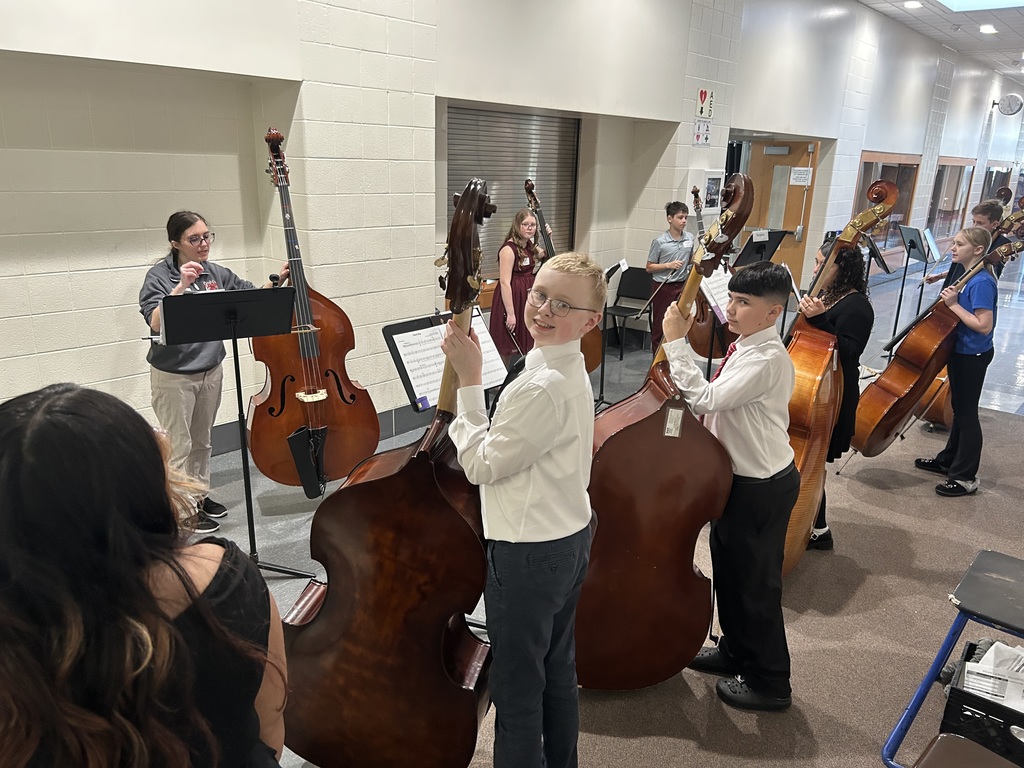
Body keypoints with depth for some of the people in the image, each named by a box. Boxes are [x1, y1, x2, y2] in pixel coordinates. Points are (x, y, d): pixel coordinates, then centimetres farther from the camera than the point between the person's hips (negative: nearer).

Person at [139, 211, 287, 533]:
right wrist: (181, 286, -34)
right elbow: (155, 323, -27)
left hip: (211, 370, 6)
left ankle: (200, 495, 37)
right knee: (179, 446, 6)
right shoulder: (159, 275, -14)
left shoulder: (216, 273, 1)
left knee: (202, 440, 21)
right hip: (173, 376, -6)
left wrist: (277, 280, -3)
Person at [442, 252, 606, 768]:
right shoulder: (570, 370, 4)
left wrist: (468, 380, -17)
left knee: (517, 691, 9)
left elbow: (481, 465, -19)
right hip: (571, 538, 10)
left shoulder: (543, 386, -27)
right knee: (558, 673, 24)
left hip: (526, 555, -10)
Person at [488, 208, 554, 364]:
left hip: (528, 297, 8)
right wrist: (510, 313, -26)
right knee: (507, 347, 1)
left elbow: (548, 256, 26)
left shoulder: (529, 246, 6)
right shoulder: (508, 249, -18)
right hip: (512, 298, -8)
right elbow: (505, 283, -23)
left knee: (525, 344, 16)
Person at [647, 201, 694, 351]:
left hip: (682, 286, 4)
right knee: (659, 327, 5)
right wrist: (668, 265, -19)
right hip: (663, 288, -4)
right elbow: (649, 267, -6)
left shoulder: (689, 238, 4)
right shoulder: (659, 241, -10)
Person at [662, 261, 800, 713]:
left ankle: (769, 683, 24)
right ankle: (736, 650, 44)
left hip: (761, 488, -10)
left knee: (755, 582, 5)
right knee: (728, 569, 23)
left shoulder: (766, 359, -25)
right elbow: (715, 403, 12)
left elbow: (706, 398, -33)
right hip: (738, 475, 10)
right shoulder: (743, 348, 5)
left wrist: (676, 343, -29)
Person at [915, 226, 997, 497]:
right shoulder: (967, 276, 6)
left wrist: (954, 304, -24)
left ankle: (965, 477, 10)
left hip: (972, 356, -10)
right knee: (959, 408, 21)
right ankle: (948, 461, 36)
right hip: (962, 351, 10)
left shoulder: (981, 283, -23)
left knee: (967, 413, -1)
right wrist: (951, 298, 0)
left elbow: (984, 325, -27)